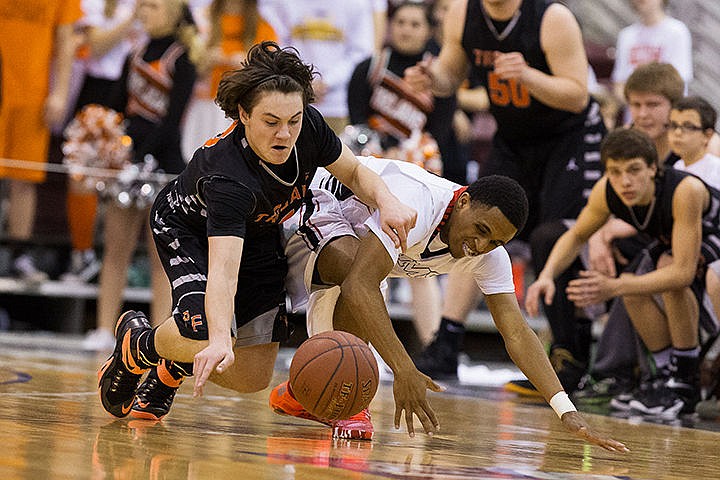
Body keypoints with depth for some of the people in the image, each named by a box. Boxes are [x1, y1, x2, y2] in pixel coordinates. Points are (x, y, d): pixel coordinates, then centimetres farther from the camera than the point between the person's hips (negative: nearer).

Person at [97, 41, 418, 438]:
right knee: (204, 336, -32)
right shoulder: (227, 177, -44)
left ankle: (170, 371, 32)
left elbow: (353, 172, -7)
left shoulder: (310, 128, -28)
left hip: (258, 235, 6)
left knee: (252, 377, 1)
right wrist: (219, 341, -70)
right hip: (188, 230, -5)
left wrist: (386, 201, -29)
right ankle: (136, 342, 3)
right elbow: (223, 270, -54)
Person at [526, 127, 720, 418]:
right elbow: (576, 236, -4)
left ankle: (686, 381, -19)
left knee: (668, 265, -32)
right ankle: (668, 372, 3)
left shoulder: (685, 190, -40)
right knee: (632, 289, -19)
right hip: (670, 243, 6)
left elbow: (684, 271, -42)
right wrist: (547, 276, -23)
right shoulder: (606, 192, -23)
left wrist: (614, 287, -49)